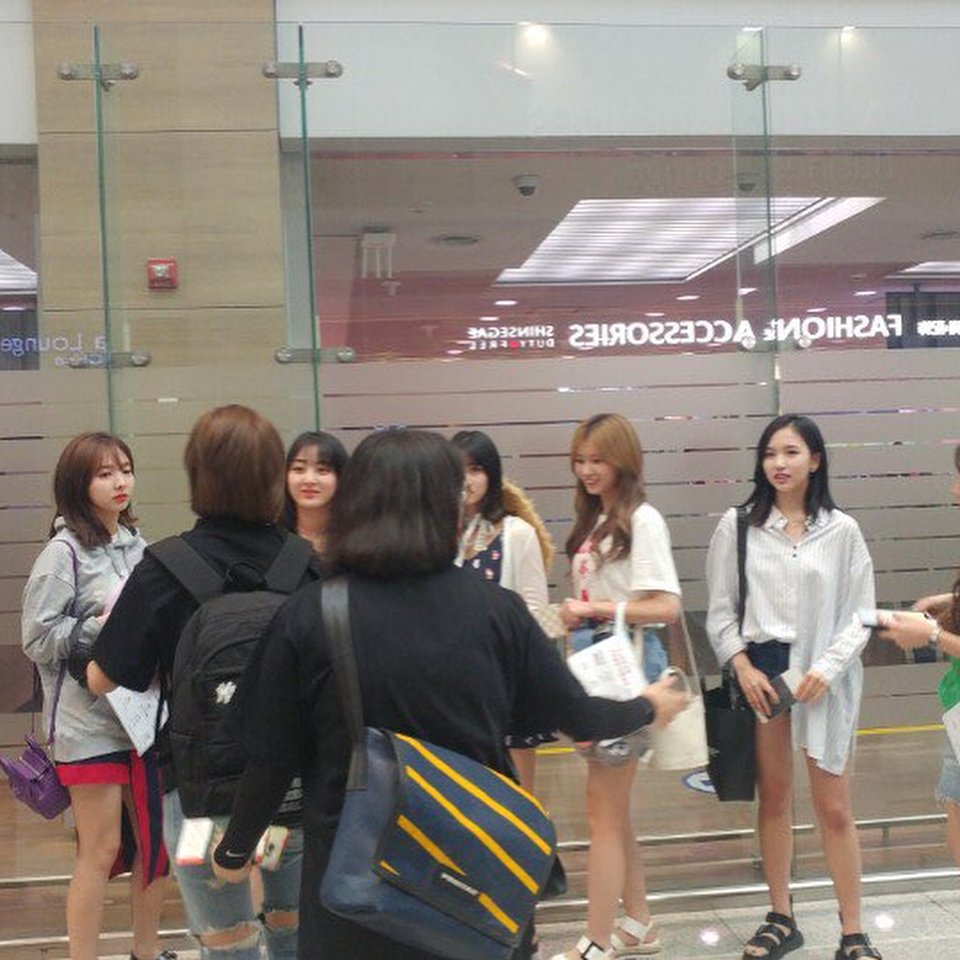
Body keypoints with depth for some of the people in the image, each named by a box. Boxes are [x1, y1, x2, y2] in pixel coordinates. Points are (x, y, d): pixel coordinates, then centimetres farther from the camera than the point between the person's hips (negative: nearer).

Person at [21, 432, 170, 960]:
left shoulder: (135, 544, 7)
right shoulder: (65, 551, -11)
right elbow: (37, 638, -12)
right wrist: (102, 626, -18)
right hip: (91, 723, -6)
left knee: (154, 839, 15)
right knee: (101, 851, 2)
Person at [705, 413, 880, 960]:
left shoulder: (841, 530, -1)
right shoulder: (738, 525, 1)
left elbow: (860, 614, 0)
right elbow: (721, 610, 4)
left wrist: (827, 669, -13)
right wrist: (743, 667, -8)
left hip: (824, 677, -1)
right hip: (760, 670, 1)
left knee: (835, 809, 3)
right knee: (774, 799, 12)